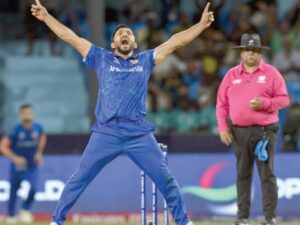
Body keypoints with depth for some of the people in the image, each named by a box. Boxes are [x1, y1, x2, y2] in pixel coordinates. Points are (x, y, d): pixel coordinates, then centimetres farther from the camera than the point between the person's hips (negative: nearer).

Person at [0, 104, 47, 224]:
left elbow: (42, 137, 16)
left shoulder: (38, 128, -9)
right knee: (14, 190, 8)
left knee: (33, 188, -15)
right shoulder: (16, 130, -19)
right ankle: (11, 216, 26)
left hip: (33, 166, 2)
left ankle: (25, 210, 10)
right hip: (18, 165, -2)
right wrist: (15, 158, -28)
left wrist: (39, 153, 7)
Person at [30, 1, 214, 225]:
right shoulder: (102, 58, 13)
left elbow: (175, 42, 14)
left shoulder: (145, 60, 16)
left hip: (139, 133, 1)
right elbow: (71, 37, 11)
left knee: (166, 179, -1)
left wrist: (202, 24, 10)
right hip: (106, 133, -1)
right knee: (79, 179, -1)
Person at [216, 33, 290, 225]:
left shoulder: (271, 73, 1)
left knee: (267, 174, -5)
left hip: (265, 131, -3)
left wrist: (264, 103, -17)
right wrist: (223, 127, 1)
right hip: (239, 132, 3)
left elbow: (284, 99, -1)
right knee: (243, 175, 7)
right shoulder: (231, 75, 9)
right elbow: (222, 103, 11)